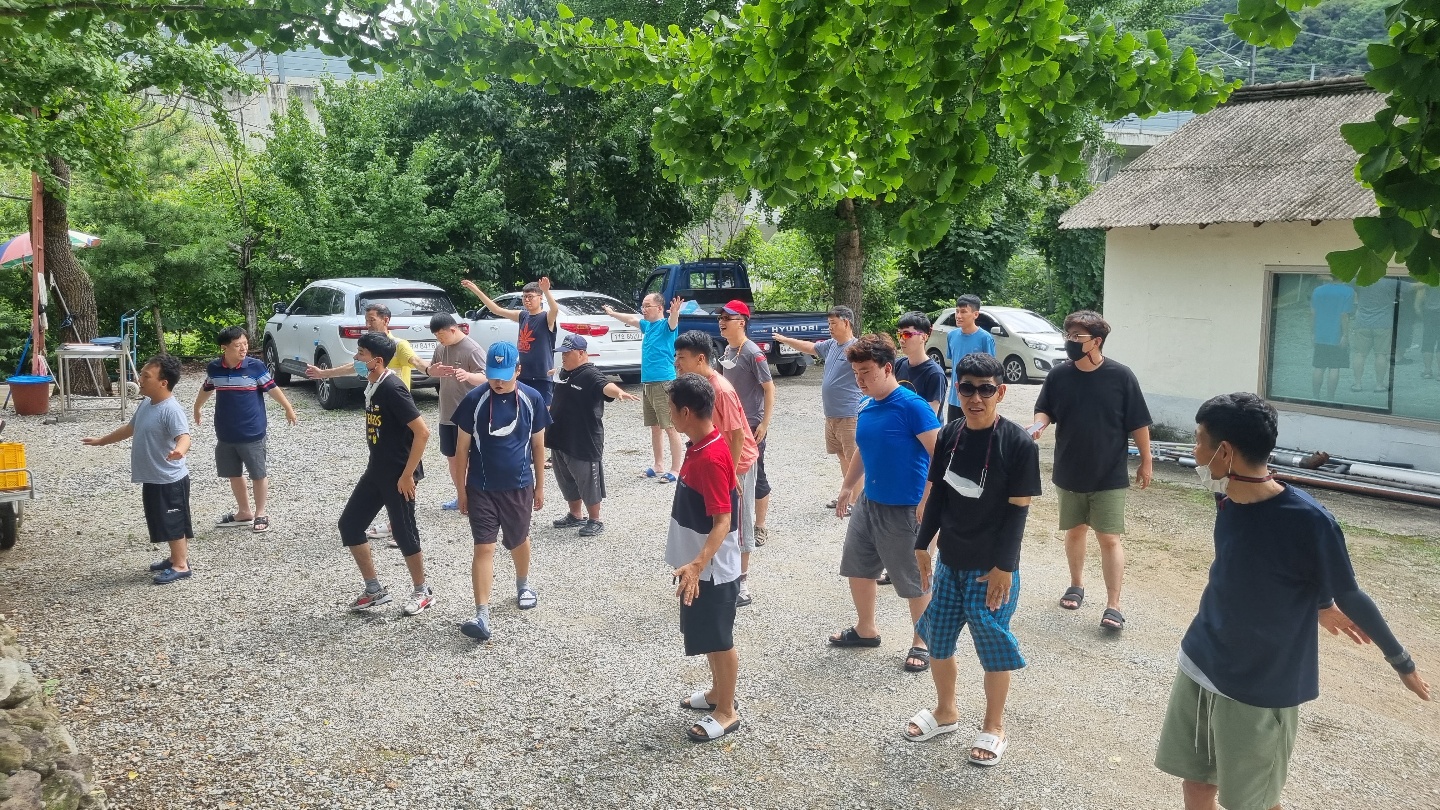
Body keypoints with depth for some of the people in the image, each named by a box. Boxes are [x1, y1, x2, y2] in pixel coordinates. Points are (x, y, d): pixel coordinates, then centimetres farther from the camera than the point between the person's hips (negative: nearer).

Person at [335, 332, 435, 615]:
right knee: (349, 524, 11)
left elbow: (422, 432, -24)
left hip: (398, 475, -10)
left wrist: (407, 474, -20)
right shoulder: (372, 384, 6)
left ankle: (422, 592, 23)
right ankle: (375, 589, 22)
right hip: (376, 470, 10)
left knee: (403, 533, 3)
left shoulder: (392, 388, -22)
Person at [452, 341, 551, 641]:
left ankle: (523, 584, 47)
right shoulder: (474, 400, -11)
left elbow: (538, 445, 3)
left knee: (519, 541, 19)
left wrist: (540, 486, 7)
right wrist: (462, 490, -1)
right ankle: (482, 616, -6)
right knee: (484, 548, -6)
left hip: (519, 486, 2)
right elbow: (462, 447, -3)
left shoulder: (532, 399, -7)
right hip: (481, 489, -1)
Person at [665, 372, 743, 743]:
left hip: (712, 569, -10)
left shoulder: (711, 457, -27)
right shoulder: (699, 445, 3)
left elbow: (723, 522, -29)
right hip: (698, 564, 10)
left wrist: (697, 566, -38)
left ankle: (727, 712, 21)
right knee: (707, 636, 23)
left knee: (718, 639, 6)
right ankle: (718, 692, 40)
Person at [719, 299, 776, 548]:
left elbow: (769, 388, -16)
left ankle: (760, 529, 13)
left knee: (754, 475, 2)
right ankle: (740, 523, 29)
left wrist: (765, 423, -20)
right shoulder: (728, 350, 6)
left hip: (752, 425, -8)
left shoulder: (752, 353, -17)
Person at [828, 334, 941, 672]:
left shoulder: (911, 406, -20)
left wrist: (926, 502, -24)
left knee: (914, 580, 6)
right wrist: (848, 487, 22)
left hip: (904, 509, -8)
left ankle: (922, 643, 25)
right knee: (857, 567, 18)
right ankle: (865, 630, 37)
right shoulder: (866, 407, 3)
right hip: (869, 502, 8)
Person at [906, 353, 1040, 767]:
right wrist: (922, 544, 9)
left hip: (991, 567, -5)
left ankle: (994, 727, 28)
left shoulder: (1019, 443, -15)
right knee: (937, 639, 15)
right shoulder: (950, 435, 0)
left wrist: (1004, 566, -14)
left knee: (994, 647, 7)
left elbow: (1018, 509, -13)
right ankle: (945, 711, 38)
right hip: (949, 561, 5)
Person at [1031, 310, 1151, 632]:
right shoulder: (1058, 375, -4)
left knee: (1109, 539, -2)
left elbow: (1138, 423, -5)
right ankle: (1076, 585, 37)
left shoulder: (1120, 376, -12)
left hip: (1110, 476, -3)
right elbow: (1045, 410, 5)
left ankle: (1113, 606, 3)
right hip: (1069, 473, 3)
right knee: (1074, 531, 18)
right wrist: (1039, 424, -18)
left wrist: (1146, 462, -1)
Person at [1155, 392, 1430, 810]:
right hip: (1200, 664, 6)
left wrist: (1402, 661, 2)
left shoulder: (1310, 522, -26)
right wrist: (1317, 603, 24)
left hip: (1261, 688, -6)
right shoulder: (1227, 500, -6)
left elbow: (1349, 597, -11)